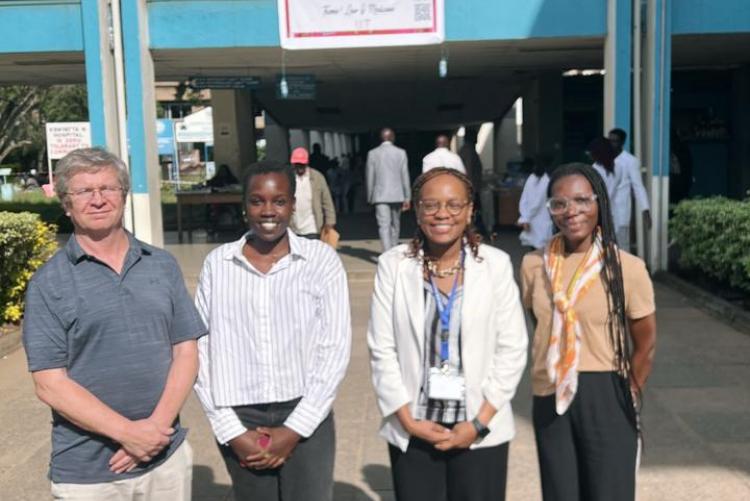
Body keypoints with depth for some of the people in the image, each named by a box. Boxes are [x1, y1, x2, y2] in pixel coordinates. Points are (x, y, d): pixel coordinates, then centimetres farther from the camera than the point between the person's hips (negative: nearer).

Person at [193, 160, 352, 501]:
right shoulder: (217, 263, 1)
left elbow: (335, 348, -5)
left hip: (306, 417, -1)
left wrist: (294, 429, -8)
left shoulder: (322, 259, -3)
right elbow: (201, 350, 1)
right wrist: (232, 431, -4)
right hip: (239, 419, 1)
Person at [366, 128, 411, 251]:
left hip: (380, 195, -1)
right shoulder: (401, 153, -2)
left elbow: (369, 176, 2)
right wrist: (407, 197, 2)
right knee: (395, 225, 16)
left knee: (384, 226, -6)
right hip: (397, 195, 1)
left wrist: (370, 197, 11)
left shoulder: (372, 153, 0)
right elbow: (405, 176, -2)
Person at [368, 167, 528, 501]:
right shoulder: (393, 265, -4)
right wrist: (408, 420, -6)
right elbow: (382, 351, -2)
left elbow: (512, 350, -3)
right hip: (412, 432, 1)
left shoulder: (496, 264, -4)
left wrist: (479, 422, -7)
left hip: (480, 430, 0)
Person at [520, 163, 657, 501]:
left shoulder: (626, 268, -10)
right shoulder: (533, 265, -1)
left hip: (606, 398, -3)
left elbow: (645, 346, -1)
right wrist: (553, 376, 7)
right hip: (550, 399, 3)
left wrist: (627, 399, 2)